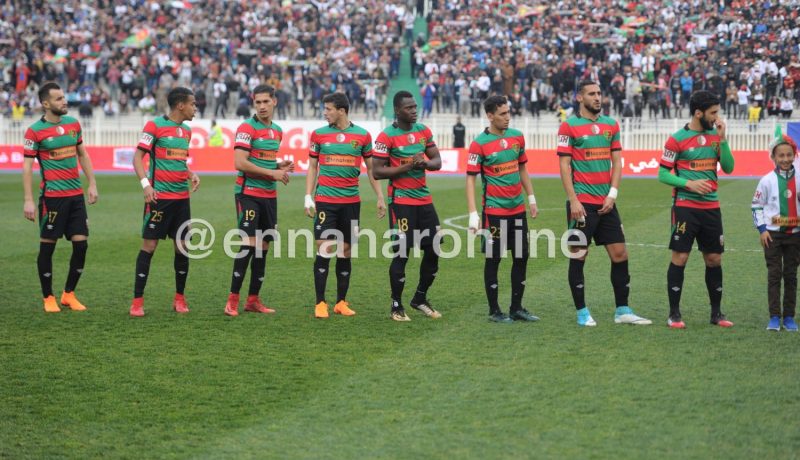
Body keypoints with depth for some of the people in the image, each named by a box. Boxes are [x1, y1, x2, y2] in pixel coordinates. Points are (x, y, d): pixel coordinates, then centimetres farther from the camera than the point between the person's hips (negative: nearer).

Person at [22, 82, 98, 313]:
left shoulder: (73, 124, 9)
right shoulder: (35, 131, -7)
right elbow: (27, 166, -8)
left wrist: (92, 184, 12)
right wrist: (28, 200, -13)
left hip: (76, 195, 5)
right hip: (52, 196, -5)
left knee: (81, 244, 1)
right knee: (47, 246, 1)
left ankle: (69, 294, 16)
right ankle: (48, 298, 13)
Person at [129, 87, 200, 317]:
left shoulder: (186, 130, 14)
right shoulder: (155, 125, -7)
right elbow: (138, 156, -9)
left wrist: (191, 174, 6)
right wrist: (145, 184, -21)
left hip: (182, 197, 7)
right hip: (159, 196, -6)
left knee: (183, 246, 5)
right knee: (149, 245, -4)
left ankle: (179, 298, 16)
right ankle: (137, 301, 1)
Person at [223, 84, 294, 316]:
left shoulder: (277, 130, 14)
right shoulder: (247, 128, -10)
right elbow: (239, 163, -19)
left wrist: (280, 166, 4)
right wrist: (272, 173, -16)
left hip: (269, 195, 7)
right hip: (249, 193, -7)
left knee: (263, 246, 8)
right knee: (249, 244, -12)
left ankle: (253, 300, 15)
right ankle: (232, 300, -7)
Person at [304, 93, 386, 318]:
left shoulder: (362, 135, 3)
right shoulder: (318, 134, 4)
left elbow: (371, 168, 10)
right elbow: (312, 167, 8)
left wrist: (380, 197, 7)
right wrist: (308, 197, 1)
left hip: (351, 201, 1)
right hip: (325, 199, -1)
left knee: (345, 252, 5)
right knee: (324, 250, -6)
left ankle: (341, 302, 14)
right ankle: (320, 303, -1)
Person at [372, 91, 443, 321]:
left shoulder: (423, 131, 8)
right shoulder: (387, 136, -11)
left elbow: (437, 162, 11)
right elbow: (377, 172, -13)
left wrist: (425, 163, -12)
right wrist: (407, 166, -20)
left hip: (424, 198, 7)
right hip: (401, 201, -6)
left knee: (433, 250, 8)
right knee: (401, 254, -5)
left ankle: (420, 299, 24)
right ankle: (396, 307, 7)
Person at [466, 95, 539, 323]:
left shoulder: (517, 136, 6)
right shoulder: (479, 144, -11)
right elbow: (470, 179, -13)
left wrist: (531, 199, 15)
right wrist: (473, 214, -19)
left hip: (518, 209, 6)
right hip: (494, 210, -6)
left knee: (521, 257, 8)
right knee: (493, 259, 1)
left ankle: (517, 308, 18)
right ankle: (494, 310, 10)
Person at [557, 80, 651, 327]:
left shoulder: (611, 125, 11)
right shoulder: (569, 126, -4)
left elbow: (617, 161, 10)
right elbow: (564, 165, -7)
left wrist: (613, 194, -2)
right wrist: (573, 200, -13)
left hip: (606, 202, 5)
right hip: (582, 202, -5)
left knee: (620, 254, 3)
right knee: (579, 255, 0)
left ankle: (622, 311, 11)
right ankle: (582, 312, 9)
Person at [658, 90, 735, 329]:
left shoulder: (715, 135, 8)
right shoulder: (677, 139, -7)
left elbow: (728, 168, 3)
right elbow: (663, 174, -5)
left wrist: (722, 138, -6)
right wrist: (689, 184, -18)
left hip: (711, 207, 5)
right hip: (685, 207, -5)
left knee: (714, 259, 7)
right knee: (680, 257, -5)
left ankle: (716, 312, 18)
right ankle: (674, 314, 2)